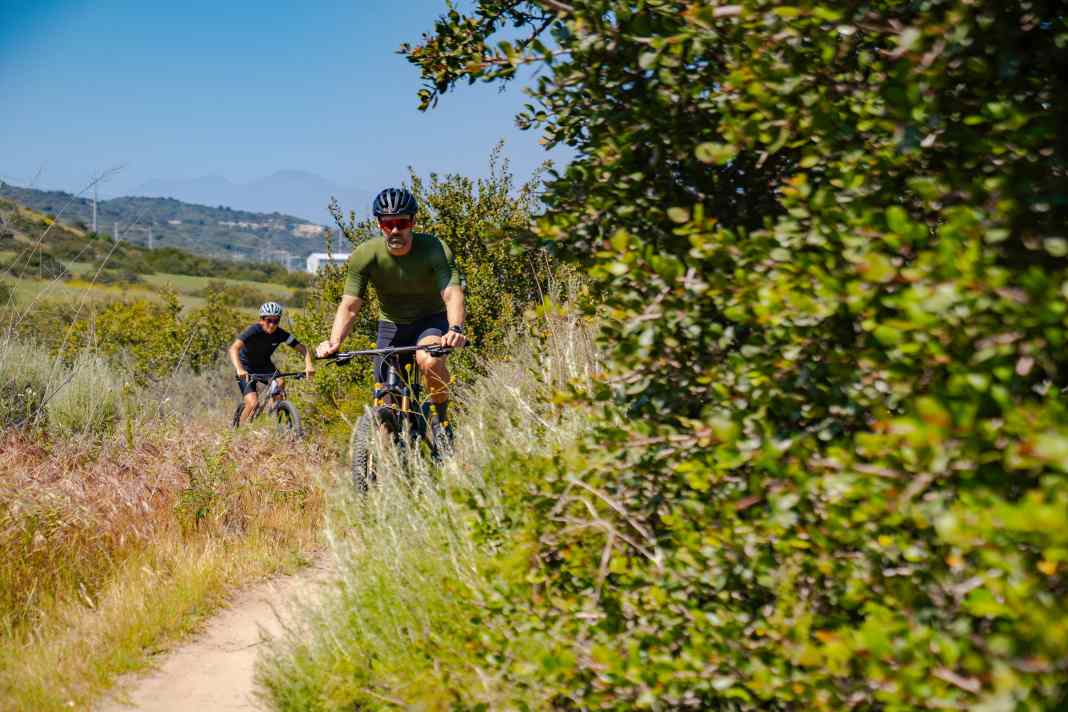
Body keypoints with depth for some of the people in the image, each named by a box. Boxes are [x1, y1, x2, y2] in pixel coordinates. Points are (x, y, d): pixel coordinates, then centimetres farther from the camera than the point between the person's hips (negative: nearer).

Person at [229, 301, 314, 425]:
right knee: (252, 404, -21)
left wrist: (309, 365, -37)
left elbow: (303, 349, -16)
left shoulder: (281, 334, -17)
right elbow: (233, 348, -41)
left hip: (264, 366, 4)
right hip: (246, 369, -4)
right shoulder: (253, 331, -28)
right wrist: (239, 369, -57)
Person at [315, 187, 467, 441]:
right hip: (391, 325, 3)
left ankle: (442, 421, -12)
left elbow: (452, 293, -36)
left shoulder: (435, 249, -25)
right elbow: (349, 306, -19)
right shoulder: (364, 256, -19)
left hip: (431, 320, -3)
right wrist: (334, 341, -37)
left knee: (429, 360, -35)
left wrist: (455, 329, -56)